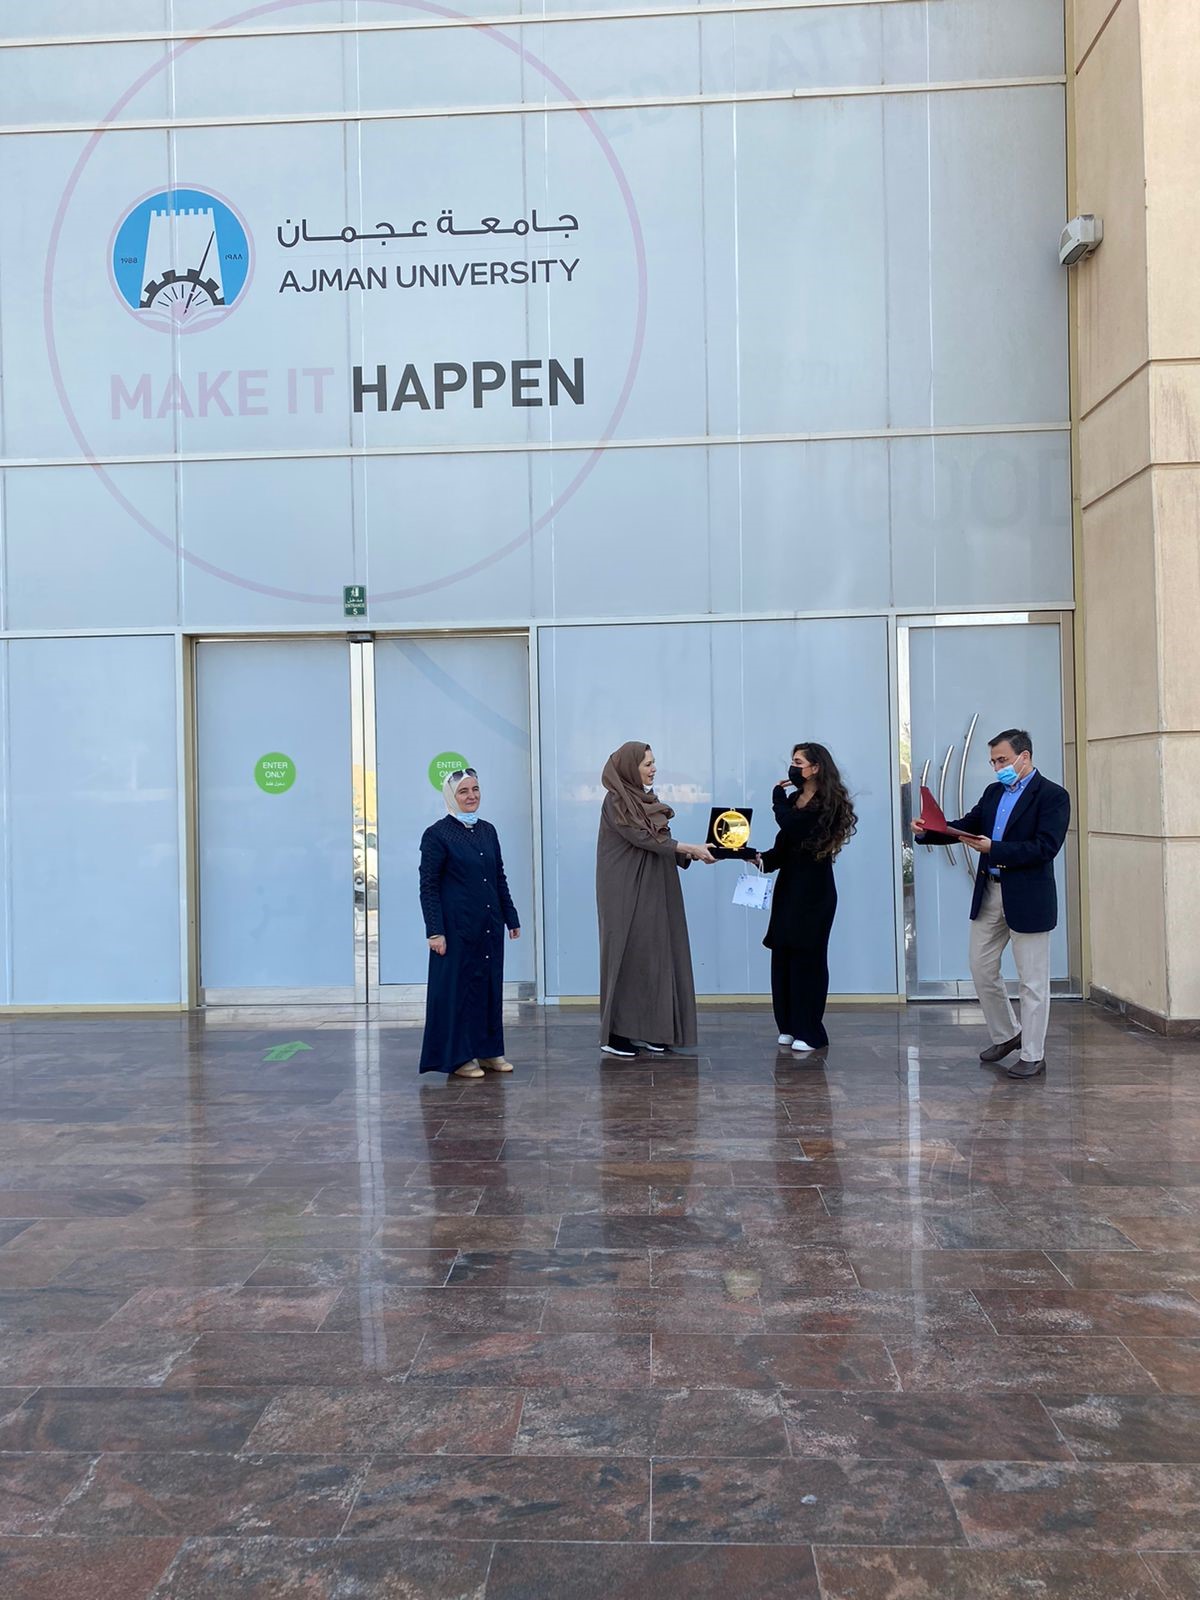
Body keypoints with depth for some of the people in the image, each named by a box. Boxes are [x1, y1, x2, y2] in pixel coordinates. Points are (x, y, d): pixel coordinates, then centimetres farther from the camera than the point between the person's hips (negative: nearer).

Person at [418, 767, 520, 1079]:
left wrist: (511, 918, 14)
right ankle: (458, 1057, 11)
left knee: (490, 983, 11)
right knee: (458, 986, 2)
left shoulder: (487, 830, 10)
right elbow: (428, 886, -9)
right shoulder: (437, 834, -8)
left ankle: (489, 1050, 22)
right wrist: (435, 931, -14)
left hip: (490, 925, 6)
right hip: (457, 926, -6)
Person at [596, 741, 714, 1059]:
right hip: (626, 892, -8)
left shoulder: (647, 799, 14)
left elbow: (659, 842, 12)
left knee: (655, 955, 6)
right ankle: (615, 1035, 2)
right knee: (627, 955, -5)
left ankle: (650, 1030, 12)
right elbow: (642, 838, -19)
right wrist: (689, 847, -20)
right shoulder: (615, 801, -11)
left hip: (654, 892, 8)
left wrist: (691, 854, -3)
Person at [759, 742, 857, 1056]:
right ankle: (789, 1026, 13)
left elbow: (792, 826, -23)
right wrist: (763, 859, -6)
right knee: (782, 955, 4)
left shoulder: (828, 803, -9)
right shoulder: (794, 799, 13)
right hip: (789, 886, 7)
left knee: (806, 957, -5)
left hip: (814, 891, -7)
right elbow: (783, 845, 12)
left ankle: (809, 1032, 2)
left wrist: (778, 795, -8)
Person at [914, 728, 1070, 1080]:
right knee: (982, 969, 13)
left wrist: (993, 849, -25)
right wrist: (927, 831, -8)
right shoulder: (993, 792, 13)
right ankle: (1006, 1035, 33)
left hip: (1028, 899, -7)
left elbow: (1045, 848, -19)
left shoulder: (1053, 796, -9)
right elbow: (966, 826, 9)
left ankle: (1033, 1056, 14)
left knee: (1032, 980, 3)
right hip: (989, 894, 7)